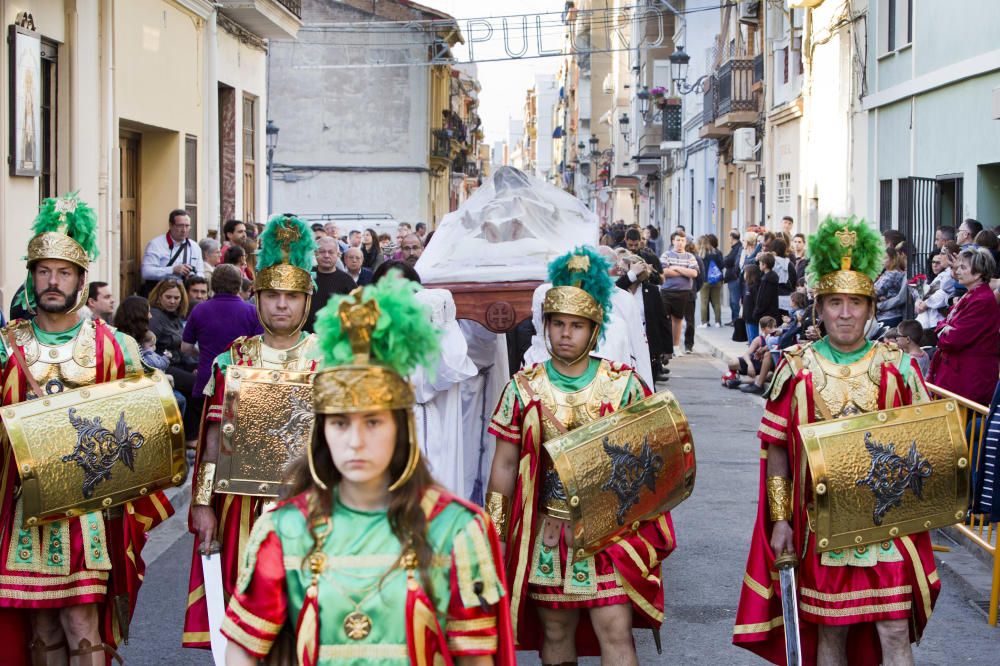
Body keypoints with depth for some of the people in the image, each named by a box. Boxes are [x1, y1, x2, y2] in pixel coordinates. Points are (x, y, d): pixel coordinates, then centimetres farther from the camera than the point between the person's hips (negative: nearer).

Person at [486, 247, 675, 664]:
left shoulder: (623, 383, -1)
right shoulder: (524, 388, 1)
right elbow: (505, 463, 5)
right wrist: (495, 531, 3)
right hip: (547, 532, 1)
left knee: (616, 631, -6)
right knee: (555, 631, 11)